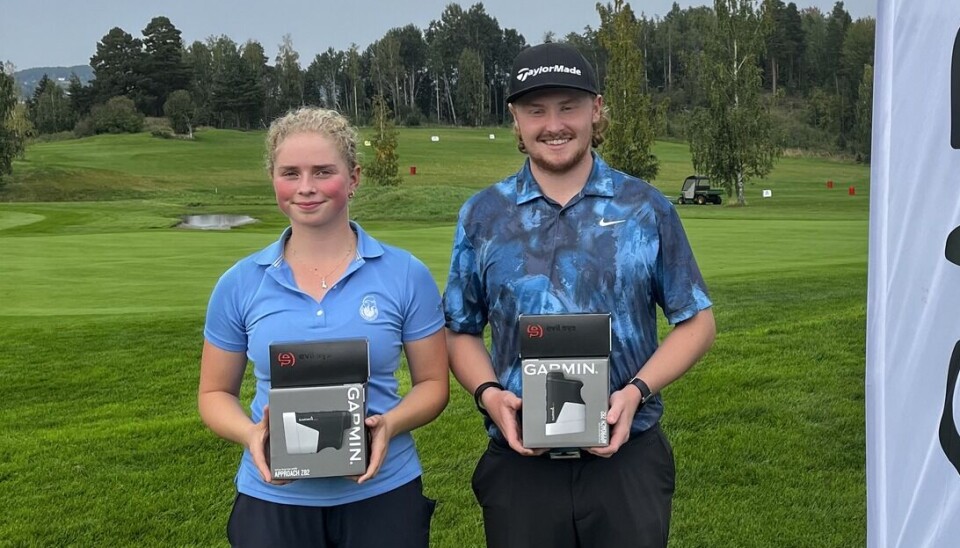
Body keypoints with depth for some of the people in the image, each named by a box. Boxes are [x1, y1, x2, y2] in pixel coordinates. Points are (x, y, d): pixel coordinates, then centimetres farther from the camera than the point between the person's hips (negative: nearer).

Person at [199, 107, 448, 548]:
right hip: (273, 501, 1)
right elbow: (215, 392, 7)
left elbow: (432, 383, 2)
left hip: (383, 494, -1)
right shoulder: (239, 284, -1)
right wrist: (250, 434, -13)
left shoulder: (406, 275, -5)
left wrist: (390, 424, -17)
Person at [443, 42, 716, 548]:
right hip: (519, 463, 1)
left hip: (627, 458, -1)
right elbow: (461, 331, 9)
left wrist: (637, 391, -11)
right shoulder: (482, 216, 3)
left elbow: (696, 321, 5)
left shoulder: (647, 209, 1)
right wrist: (488, 393, -10)